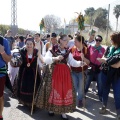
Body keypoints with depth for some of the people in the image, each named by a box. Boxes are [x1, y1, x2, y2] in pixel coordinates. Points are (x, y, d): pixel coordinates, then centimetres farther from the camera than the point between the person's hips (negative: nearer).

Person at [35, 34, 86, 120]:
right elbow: (46, 59, -17)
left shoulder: (68, 52, 9)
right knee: (53, 90, 3)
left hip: (65, 73, 4)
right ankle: (51, 108, 24)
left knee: (65, 91, 4)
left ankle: (63, 112, 15)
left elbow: (72, 62, 3)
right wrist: (55, 58, -32)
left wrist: (80, 63, -15)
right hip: (54, 72, -4)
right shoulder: (52, 50, -5)